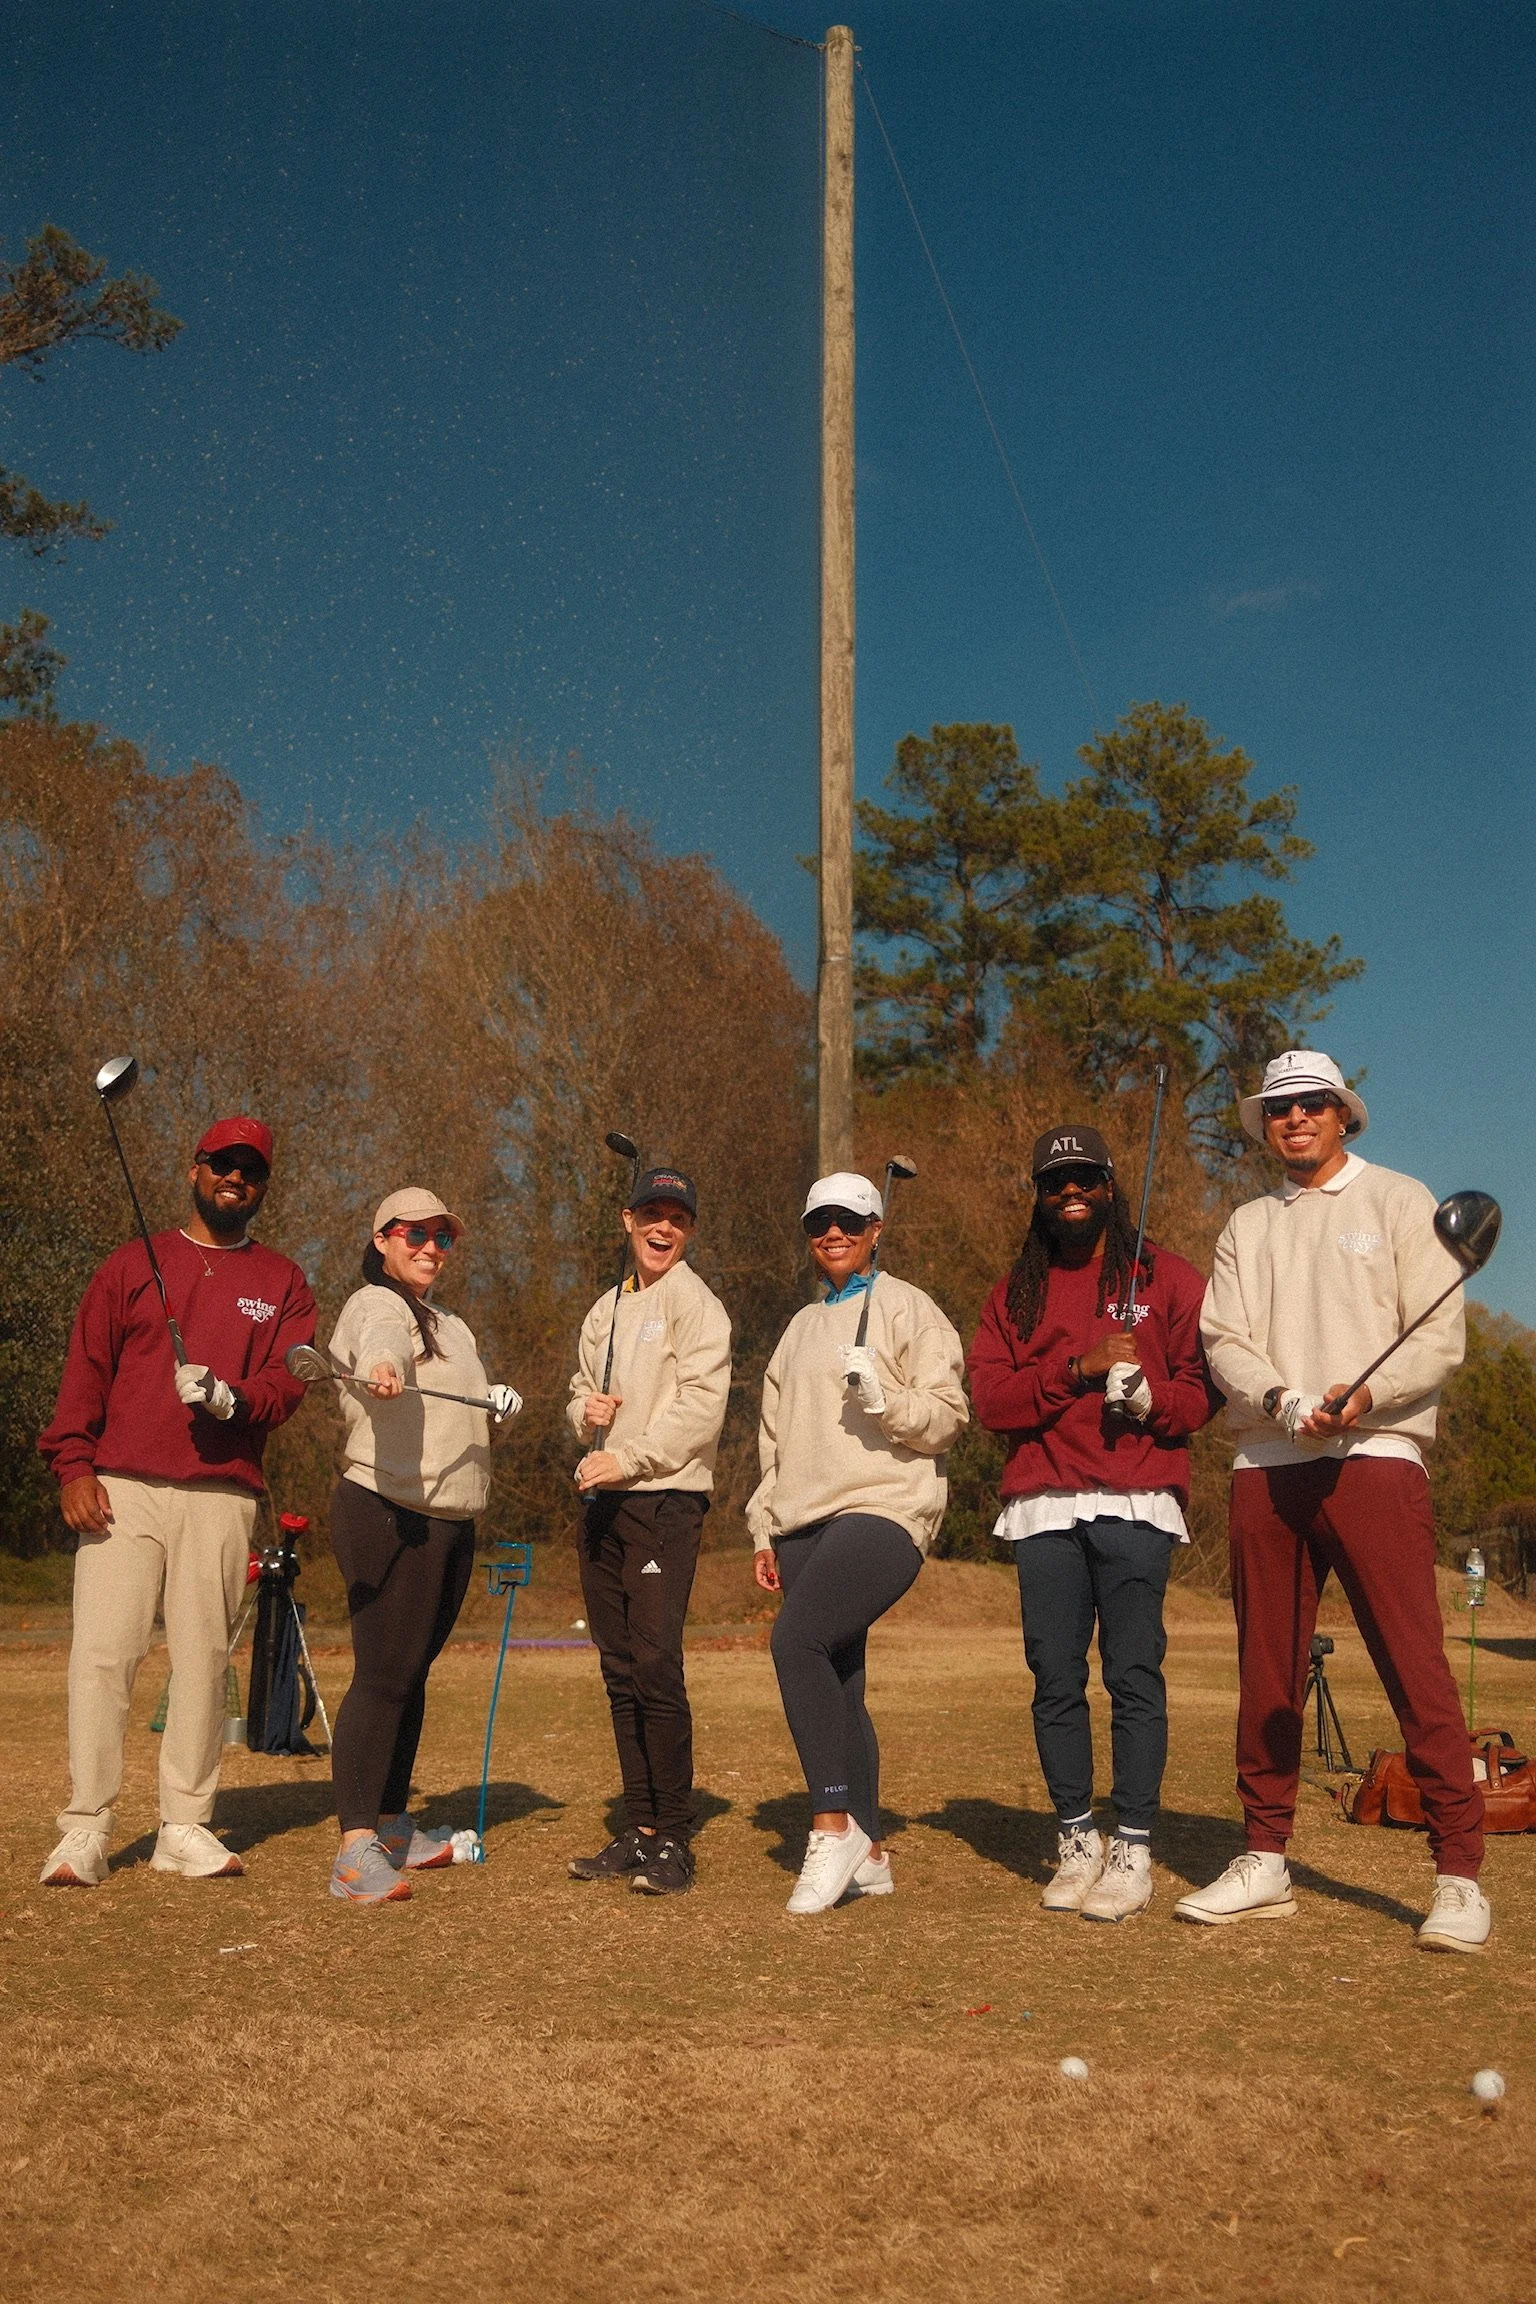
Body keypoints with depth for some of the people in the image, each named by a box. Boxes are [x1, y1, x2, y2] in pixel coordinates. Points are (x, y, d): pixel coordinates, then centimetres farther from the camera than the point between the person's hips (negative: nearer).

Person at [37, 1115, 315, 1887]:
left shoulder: (281, 1282, 14)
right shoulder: (132, 1262, 13)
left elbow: (289, 1379, 2)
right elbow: (85, 1368, 6)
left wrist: (233, 1397, -19)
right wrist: (72, 1466, -5)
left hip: (223, 1496, 1)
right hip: (120, 1489, -1)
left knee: (203, 1658, 2)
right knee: (101, 1652, -7)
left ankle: (185, 1827, 10)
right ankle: (85, 1829, 0)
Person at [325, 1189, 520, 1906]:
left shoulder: (451, 1326, 21)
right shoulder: (377, 1307, -8)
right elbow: (382, 1344, -33)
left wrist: (495, 1404, 9)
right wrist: (380, 1368, -56)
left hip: (449, 1524, 9)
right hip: (387, 1516, -9)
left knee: (412, 1672, 15)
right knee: (382, 1677, -13)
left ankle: (393, 1826, 26)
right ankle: (355, 1851, -14)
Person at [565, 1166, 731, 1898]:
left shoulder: (694, 1303, -4)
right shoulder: (605, 1310, 19)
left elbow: (700, 1406, -13)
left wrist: (628, 1458, -16)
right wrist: (586, 1412, 3)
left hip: (665, 1498, -7)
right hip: (602, 1503, 7)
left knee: (656, 1665, -13)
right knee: (620, 1671, 9)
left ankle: (674, 1840, -6)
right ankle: (639, 1832, 17)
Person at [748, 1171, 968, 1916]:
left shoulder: (908, 1309, 3)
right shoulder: (801, 1327, 23)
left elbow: (947, 1418, -4)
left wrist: (884, 1398, -21)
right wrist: (764, 1530, 19)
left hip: (883, 1510, -7)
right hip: (805, 1521, 7)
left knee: (797, 1638, -26)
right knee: (835, 1683, 5)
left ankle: (835, 1826, -16)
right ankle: (868, 1854, 15)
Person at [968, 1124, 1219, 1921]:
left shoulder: (1166, 1278, 9)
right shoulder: (1015, 1293, 16)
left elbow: (1206, 1386, 3)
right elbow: (990, 1398, 4)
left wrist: (1146, 1392, -16)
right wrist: (1076, 1369, -9)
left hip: (1136, 1503, -3)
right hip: (1042, 1507, 3)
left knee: (1134, 1674, -5)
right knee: (1055, 1678, 4)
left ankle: (1133, 1849, 2)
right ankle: (1076, 1841, 16)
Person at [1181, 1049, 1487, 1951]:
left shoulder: (1399, 1202, 7)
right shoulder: (1247, 1227, 19)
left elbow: (1441, 1336, -2)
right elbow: (1225, 1341, 6)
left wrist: (1362, 1395, -19)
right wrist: (1284, 1402, -14)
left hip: (1374, 1457, -4)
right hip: (1267, 1465, 4)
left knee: (1416, 1667, -8)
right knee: (1267, 1672, 8)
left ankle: (1460, 1876, -1)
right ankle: (1266, 1862, 19)